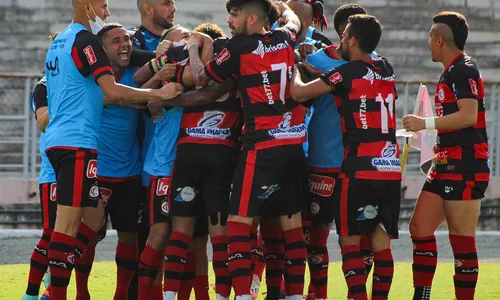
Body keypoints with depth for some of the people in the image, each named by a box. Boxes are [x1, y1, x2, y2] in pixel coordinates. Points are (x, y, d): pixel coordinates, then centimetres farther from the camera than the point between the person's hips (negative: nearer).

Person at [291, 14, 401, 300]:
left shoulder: (348, 73, -7)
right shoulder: (387, 70, 12)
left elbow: (298, 93, -4)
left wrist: (295, 65, 14)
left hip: (360, 166, -6)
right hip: (391, 166, 6)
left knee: (349, 238, 0)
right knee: (381, 241, 5)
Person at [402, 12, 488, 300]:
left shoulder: (464, 69, -12)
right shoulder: (451, 72, 18)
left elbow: (468, 116, -22)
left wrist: (425, 123, -18)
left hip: (464, 167, -10)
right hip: (447, 165, 10)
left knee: (462, 239, -8)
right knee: (420, 226, 8)